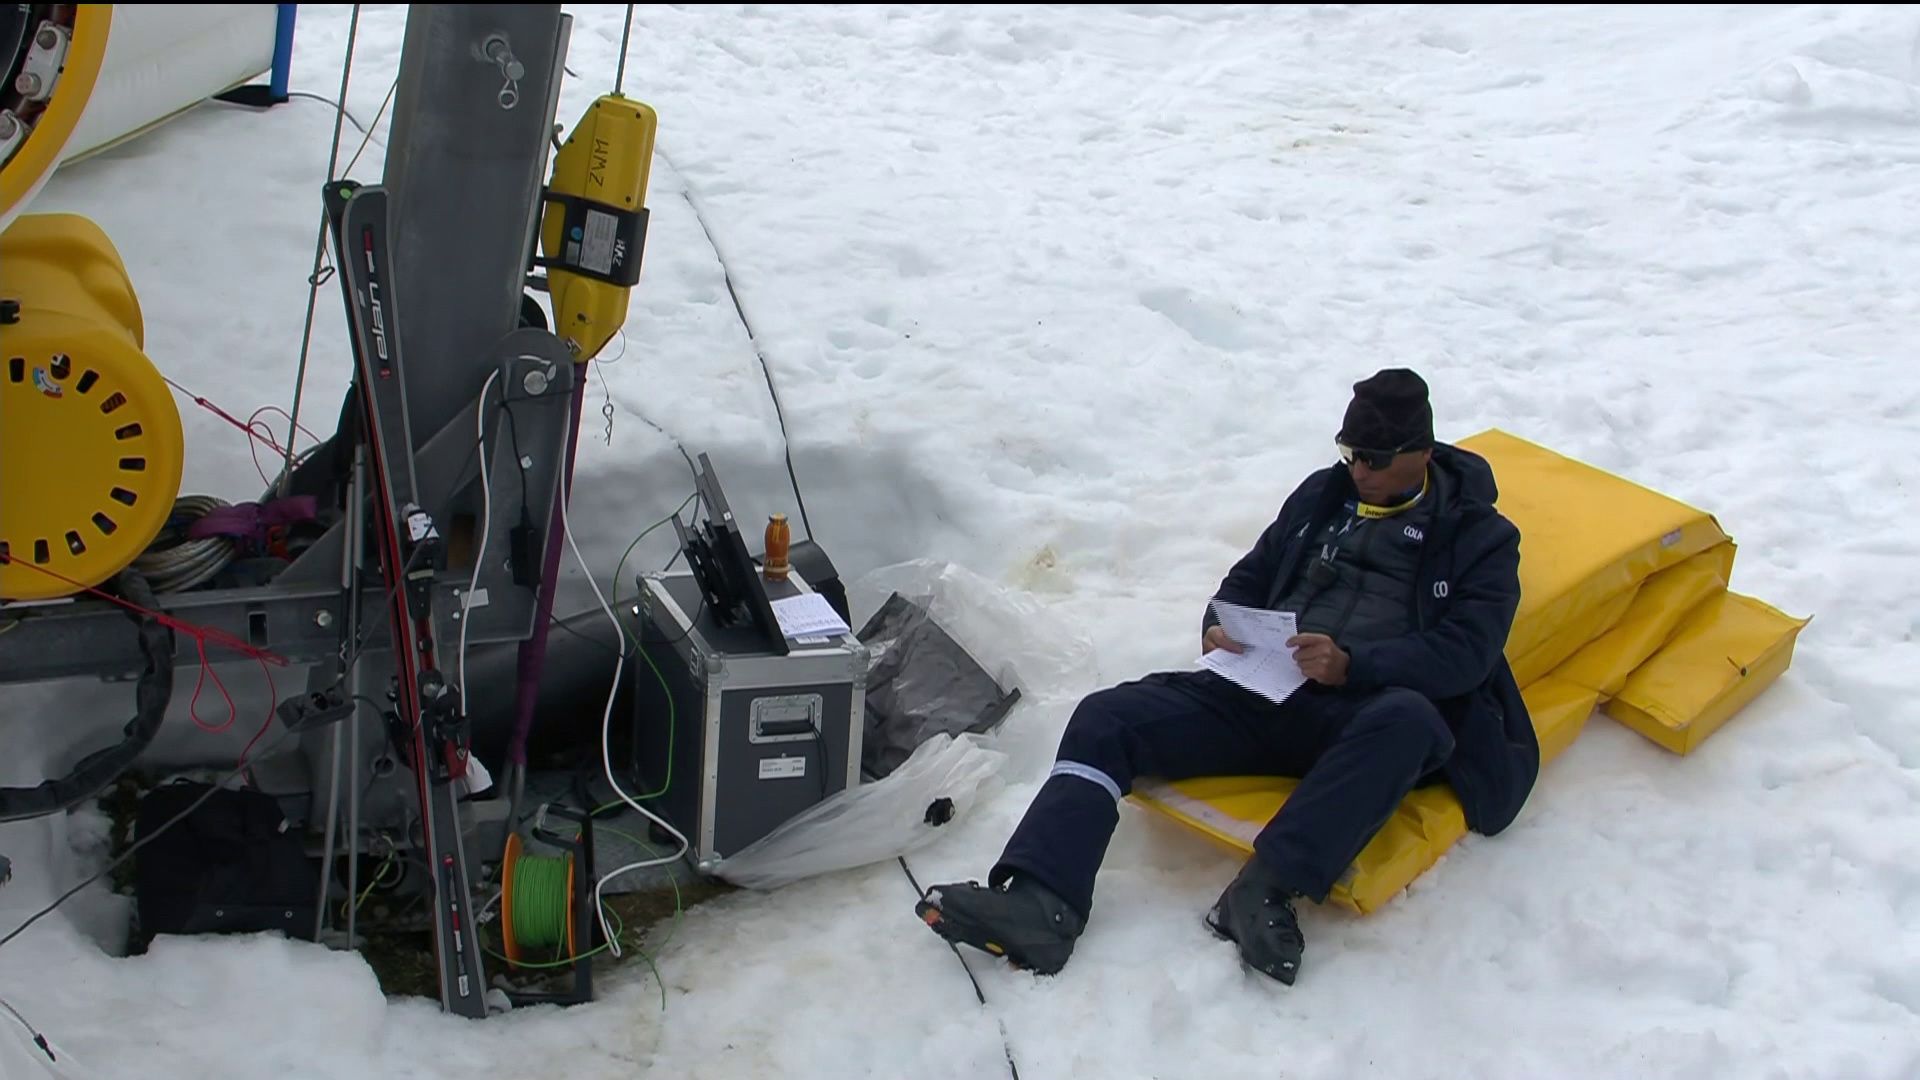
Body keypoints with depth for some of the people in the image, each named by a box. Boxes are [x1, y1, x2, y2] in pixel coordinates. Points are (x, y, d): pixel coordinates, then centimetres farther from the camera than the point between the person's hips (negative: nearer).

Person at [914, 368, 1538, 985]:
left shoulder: (1480, 538, 8)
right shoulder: (1322, 497, 21)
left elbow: (1467, 651, -5)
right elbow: (1248, 579, 26)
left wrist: (1352, 665, -20)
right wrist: (1218, 630, 1)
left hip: (1363, 715, -4)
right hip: (1263, 692, 4)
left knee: (1408, 718, -40)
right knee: (1107, 716, -17)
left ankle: (1266, 890, -43)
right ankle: (1041, 904, -35)